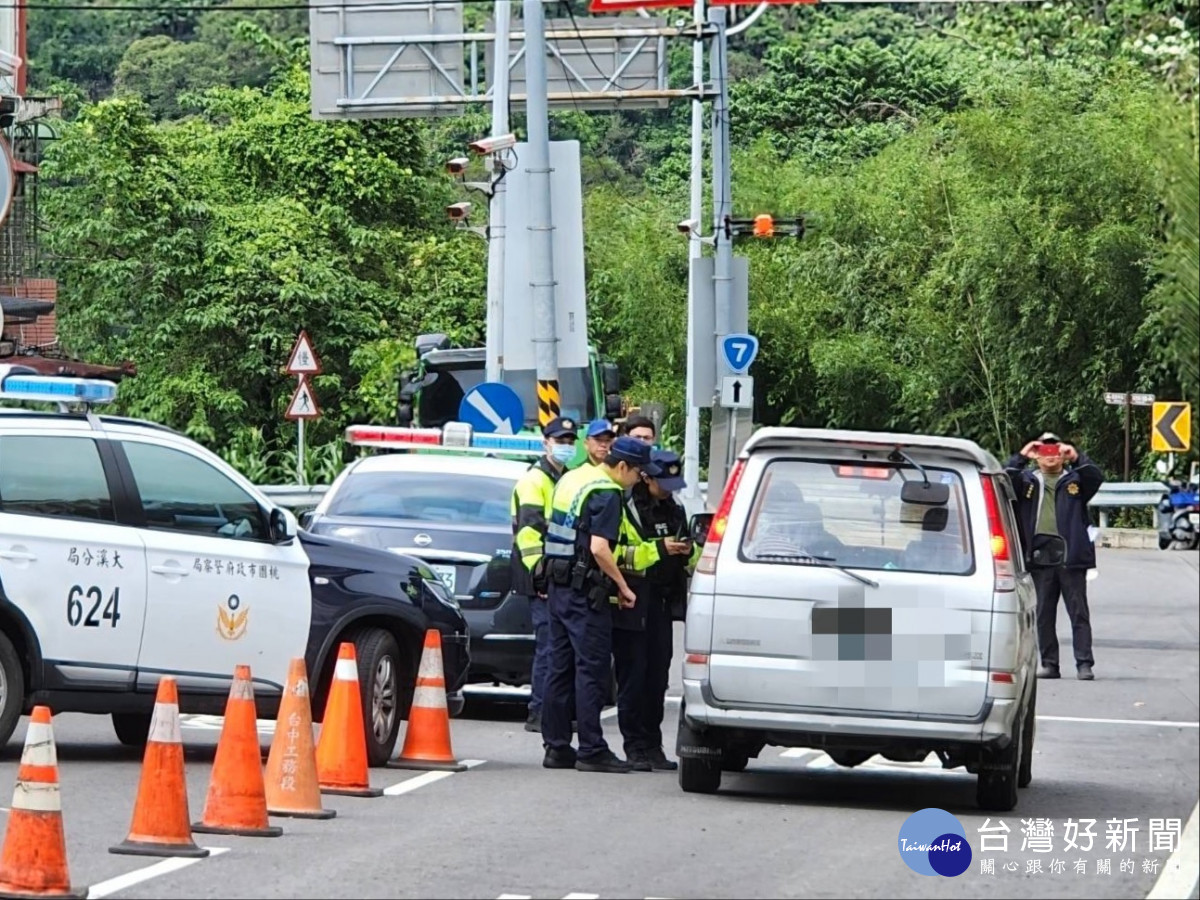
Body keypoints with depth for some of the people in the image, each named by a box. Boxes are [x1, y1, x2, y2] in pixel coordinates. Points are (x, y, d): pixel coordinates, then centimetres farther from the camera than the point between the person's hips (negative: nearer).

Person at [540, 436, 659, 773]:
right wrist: (623, 587, -12)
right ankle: (591, 751, -6)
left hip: (558, 584, 9)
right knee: (591, 669, -6)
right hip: (585, 591, -9)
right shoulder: (606, 493, -13)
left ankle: (556, 747, 13)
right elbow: (599, 548, -22)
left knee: (560, 666, 11)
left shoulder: (571, 479, 14)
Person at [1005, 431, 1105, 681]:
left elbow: (1097, 477, -7)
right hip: (1040, 556, 2)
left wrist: (1077, 458, -17)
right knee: (1043, 615, 5)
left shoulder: (1075, 479, 11)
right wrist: (1020, 457, -11)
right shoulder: (1027, 481, 14)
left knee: (1079, 613, -2)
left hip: (1070, 555, -2)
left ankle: (1084, 664, -3)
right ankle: (1049, 664, 11)